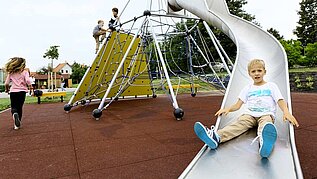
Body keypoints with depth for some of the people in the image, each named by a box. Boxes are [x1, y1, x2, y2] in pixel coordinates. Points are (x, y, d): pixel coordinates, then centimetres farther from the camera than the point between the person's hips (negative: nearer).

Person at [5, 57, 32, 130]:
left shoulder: (10, 73, 7)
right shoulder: (24, 72, -2)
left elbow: (6, 84, 7)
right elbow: (27, 80, -18)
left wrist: (7, 89, 26)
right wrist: (30, 86, -1)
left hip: (13, 92, 1)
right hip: (22, 91, -1)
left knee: (13, 107, 10)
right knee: (19, 107, 10)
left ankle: (14, 114, -26)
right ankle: (17, 124, 12)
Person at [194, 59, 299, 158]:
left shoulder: (271, 86, 16)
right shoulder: (247, 88, 21)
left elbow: (280, 101, 4)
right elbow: (238, 105, 15)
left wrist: (286, 112, -19)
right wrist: (228, 109, -7)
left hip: (266, 114, -2)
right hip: (249, 114, 2)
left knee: (265, 123, -38)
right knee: (239, 123, -30)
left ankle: (264, 144, -74)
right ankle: (216, 137, -59)